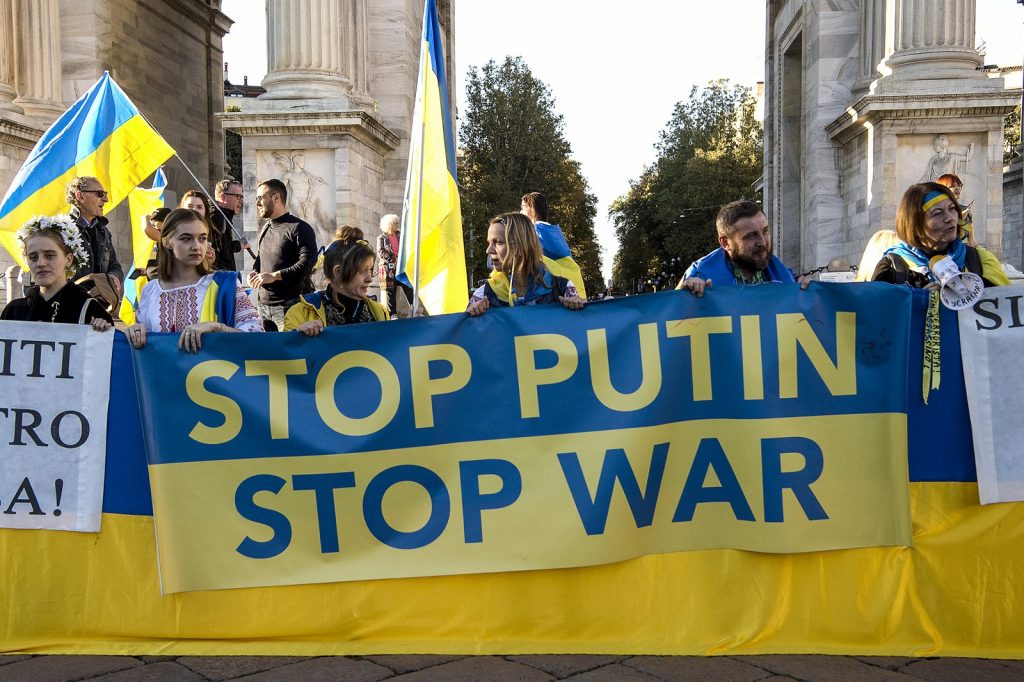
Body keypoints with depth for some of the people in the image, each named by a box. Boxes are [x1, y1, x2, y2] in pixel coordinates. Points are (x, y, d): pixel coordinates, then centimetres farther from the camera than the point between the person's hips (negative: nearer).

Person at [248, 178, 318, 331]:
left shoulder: (299, 228, -8)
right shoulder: (264, 230, 18)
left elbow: (307, 263, -17)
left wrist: (274, 276, -18)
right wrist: (254, 272, 8)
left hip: (290, 306, -7)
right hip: (263, 304, 7)